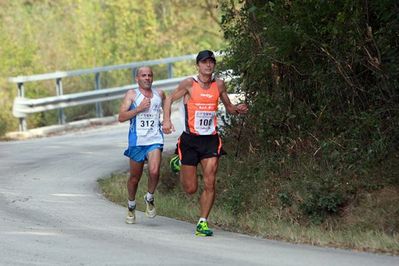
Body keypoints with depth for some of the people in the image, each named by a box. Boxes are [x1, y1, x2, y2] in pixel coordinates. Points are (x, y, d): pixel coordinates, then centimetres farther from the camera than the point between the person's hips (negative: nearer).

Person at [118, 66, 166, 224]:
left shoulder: (159, 94, 11)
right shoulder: (132, 94, 1)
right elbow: (121, 117, -8)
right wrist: (139, 108, -16)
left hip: (155, 140, 1)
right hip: (137, 141, -1)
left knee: (154, 171, -21)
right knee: (135, 177, 8)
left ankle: (149, 199, 4)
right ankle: (131, 207, 30)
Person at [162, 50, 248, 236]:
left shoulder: (219, 85, 4)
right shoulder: (189, 84, -6)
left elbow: (229, 107, 16)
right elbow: (169, 99, 3)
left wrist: (238, 109, -6)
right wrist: (167, 120, -12)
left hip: (211, 140, 2)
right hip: (190, 139, -2)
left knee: (210, 184, -10)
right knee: (191, 188, 5)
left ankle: (203, 223, 1)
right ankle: (180, 165, 39)